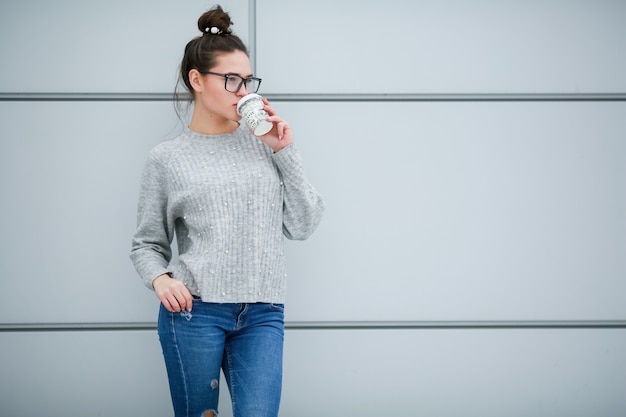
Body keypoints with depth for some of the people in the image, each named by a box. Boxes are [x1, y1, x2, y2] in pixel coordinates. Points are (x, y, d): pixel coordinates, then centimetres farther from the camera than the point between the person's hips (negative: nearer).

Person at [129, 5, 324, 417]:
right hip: (194, 311, -1)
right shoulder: (167, 158, 6)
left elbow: (303, 225, 7)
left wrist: (284, 151, 1)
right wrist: (160, 279, -10)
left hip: (263, 315, 1)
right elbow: (147, 243, 10)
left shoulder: (265, 143, 10)